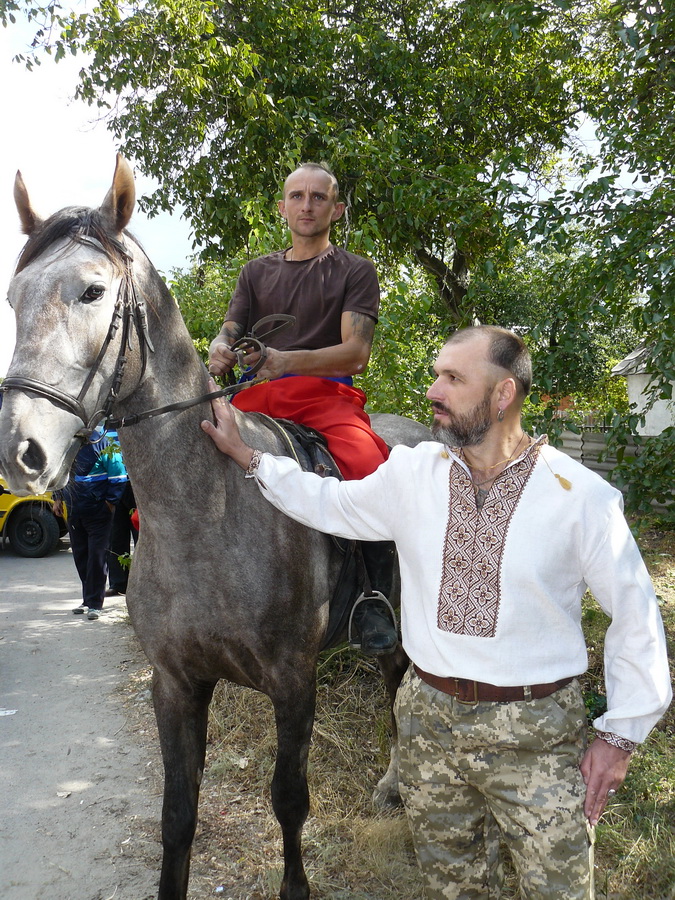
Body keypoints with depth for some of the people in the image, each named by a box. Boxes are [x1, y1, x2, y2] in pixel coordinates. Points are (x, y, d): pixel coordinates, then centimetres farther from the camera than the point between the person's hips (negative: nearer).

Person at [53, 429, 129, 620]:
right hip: (73, 510, 6)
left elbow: (118, 475, -10)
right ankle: (88, 600, 23)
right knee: (80, 556, 11)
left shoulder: (102, 444, -11)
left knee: (97, 556, -3)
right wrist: (58, 498, 14)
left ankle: (94, 604, 4)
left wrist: (111, 501, -11)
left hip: (98, 511, -6)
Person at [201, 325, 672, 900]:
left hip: (536, 732, -3)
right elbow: (328, 503, 14)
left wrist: (621, 735, -5)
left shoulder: (583, 496, -12)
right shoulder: (412, 474, -2)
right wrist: (246, 455, 12)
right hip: (429, 717, 4)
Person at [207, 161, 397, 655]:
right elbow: (229, 334, 16)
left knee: (374, 475, -33)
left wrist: (286, 361, -21)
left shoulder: (355, 270, 10)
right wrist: (220, 352, -11)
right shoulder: (258, 271, 24)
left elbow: (355, 354, -4)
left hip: (327, 396, -4)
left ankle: (375, 601, -15)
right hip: (258, 399, 4)